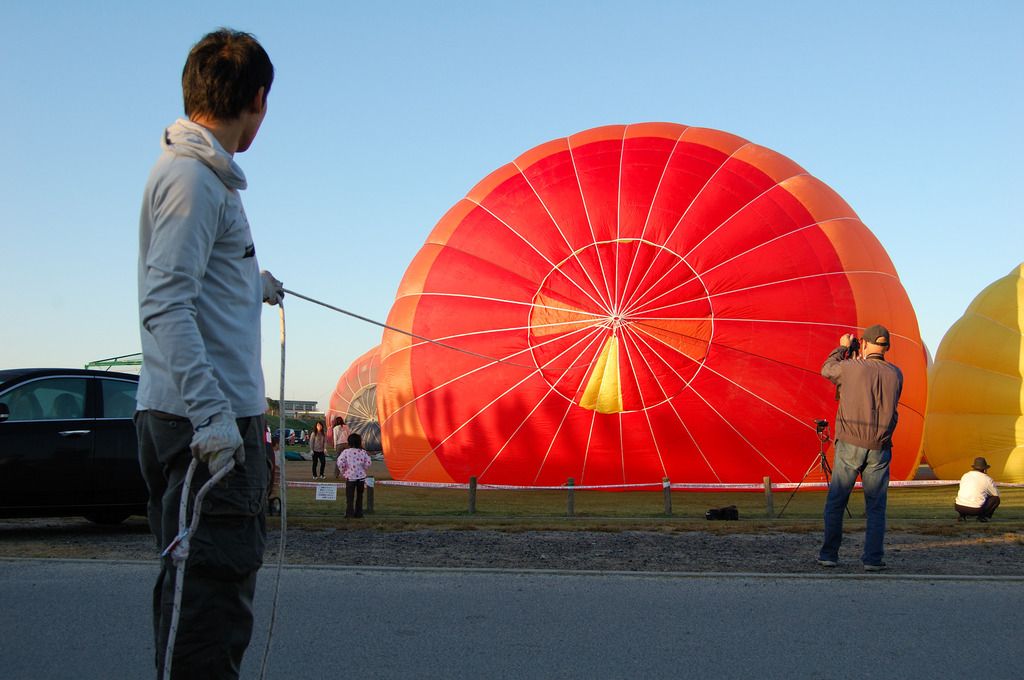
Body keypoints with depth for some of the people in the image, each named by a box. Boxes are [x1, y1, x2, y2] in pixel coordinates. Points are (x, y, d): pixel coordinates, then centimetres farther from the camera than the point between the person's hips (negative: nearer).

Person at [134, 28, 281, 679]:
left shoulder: (204, 173, 19)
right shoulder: (191, 175, -12)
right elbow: (166, 305, -21)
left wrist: (251, 286, 46)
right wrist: (211, 413, -28)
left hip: (212, 417, 10)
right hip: (210, 423, -10)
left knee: (200, 586, 17)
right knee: (213, 591, -11)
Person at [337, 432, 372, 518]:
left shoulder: (345, 452, -5)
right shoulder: (363, 452, 0)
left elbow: (340, 462, -13)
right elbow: (368, 463, -5)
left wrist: (343, 472, 1)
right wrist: (364, 471, 10)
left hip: (350, 477, -2)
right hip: (361, 477, 2)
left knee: (349, 496, 4)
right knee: (359, 496, 13)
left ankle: (349, 513, -2)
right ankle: (358, 514, 13)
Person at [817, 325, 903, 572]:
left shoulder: (851, 368, -6)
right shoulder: (896, 375, 4)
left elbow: (827, 369, 14)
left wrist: (842, 348, 30)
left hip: (850, 445, -2)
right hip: (880, 449, 2)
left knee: (835, 502, 9)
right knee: (876, 507, 7)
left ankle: (829, 554, 11)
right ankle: (873, 558, 1)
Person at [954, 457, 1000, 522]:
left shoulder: (965, 476, 15)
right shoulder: (988, 479, 2)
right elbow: (996, 494, 15)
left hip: (959, 508, 4)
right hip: (976, 510, -4)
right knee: (996, 499, 15)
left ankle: (962, 515, 15)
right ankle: (981, 516, 2)